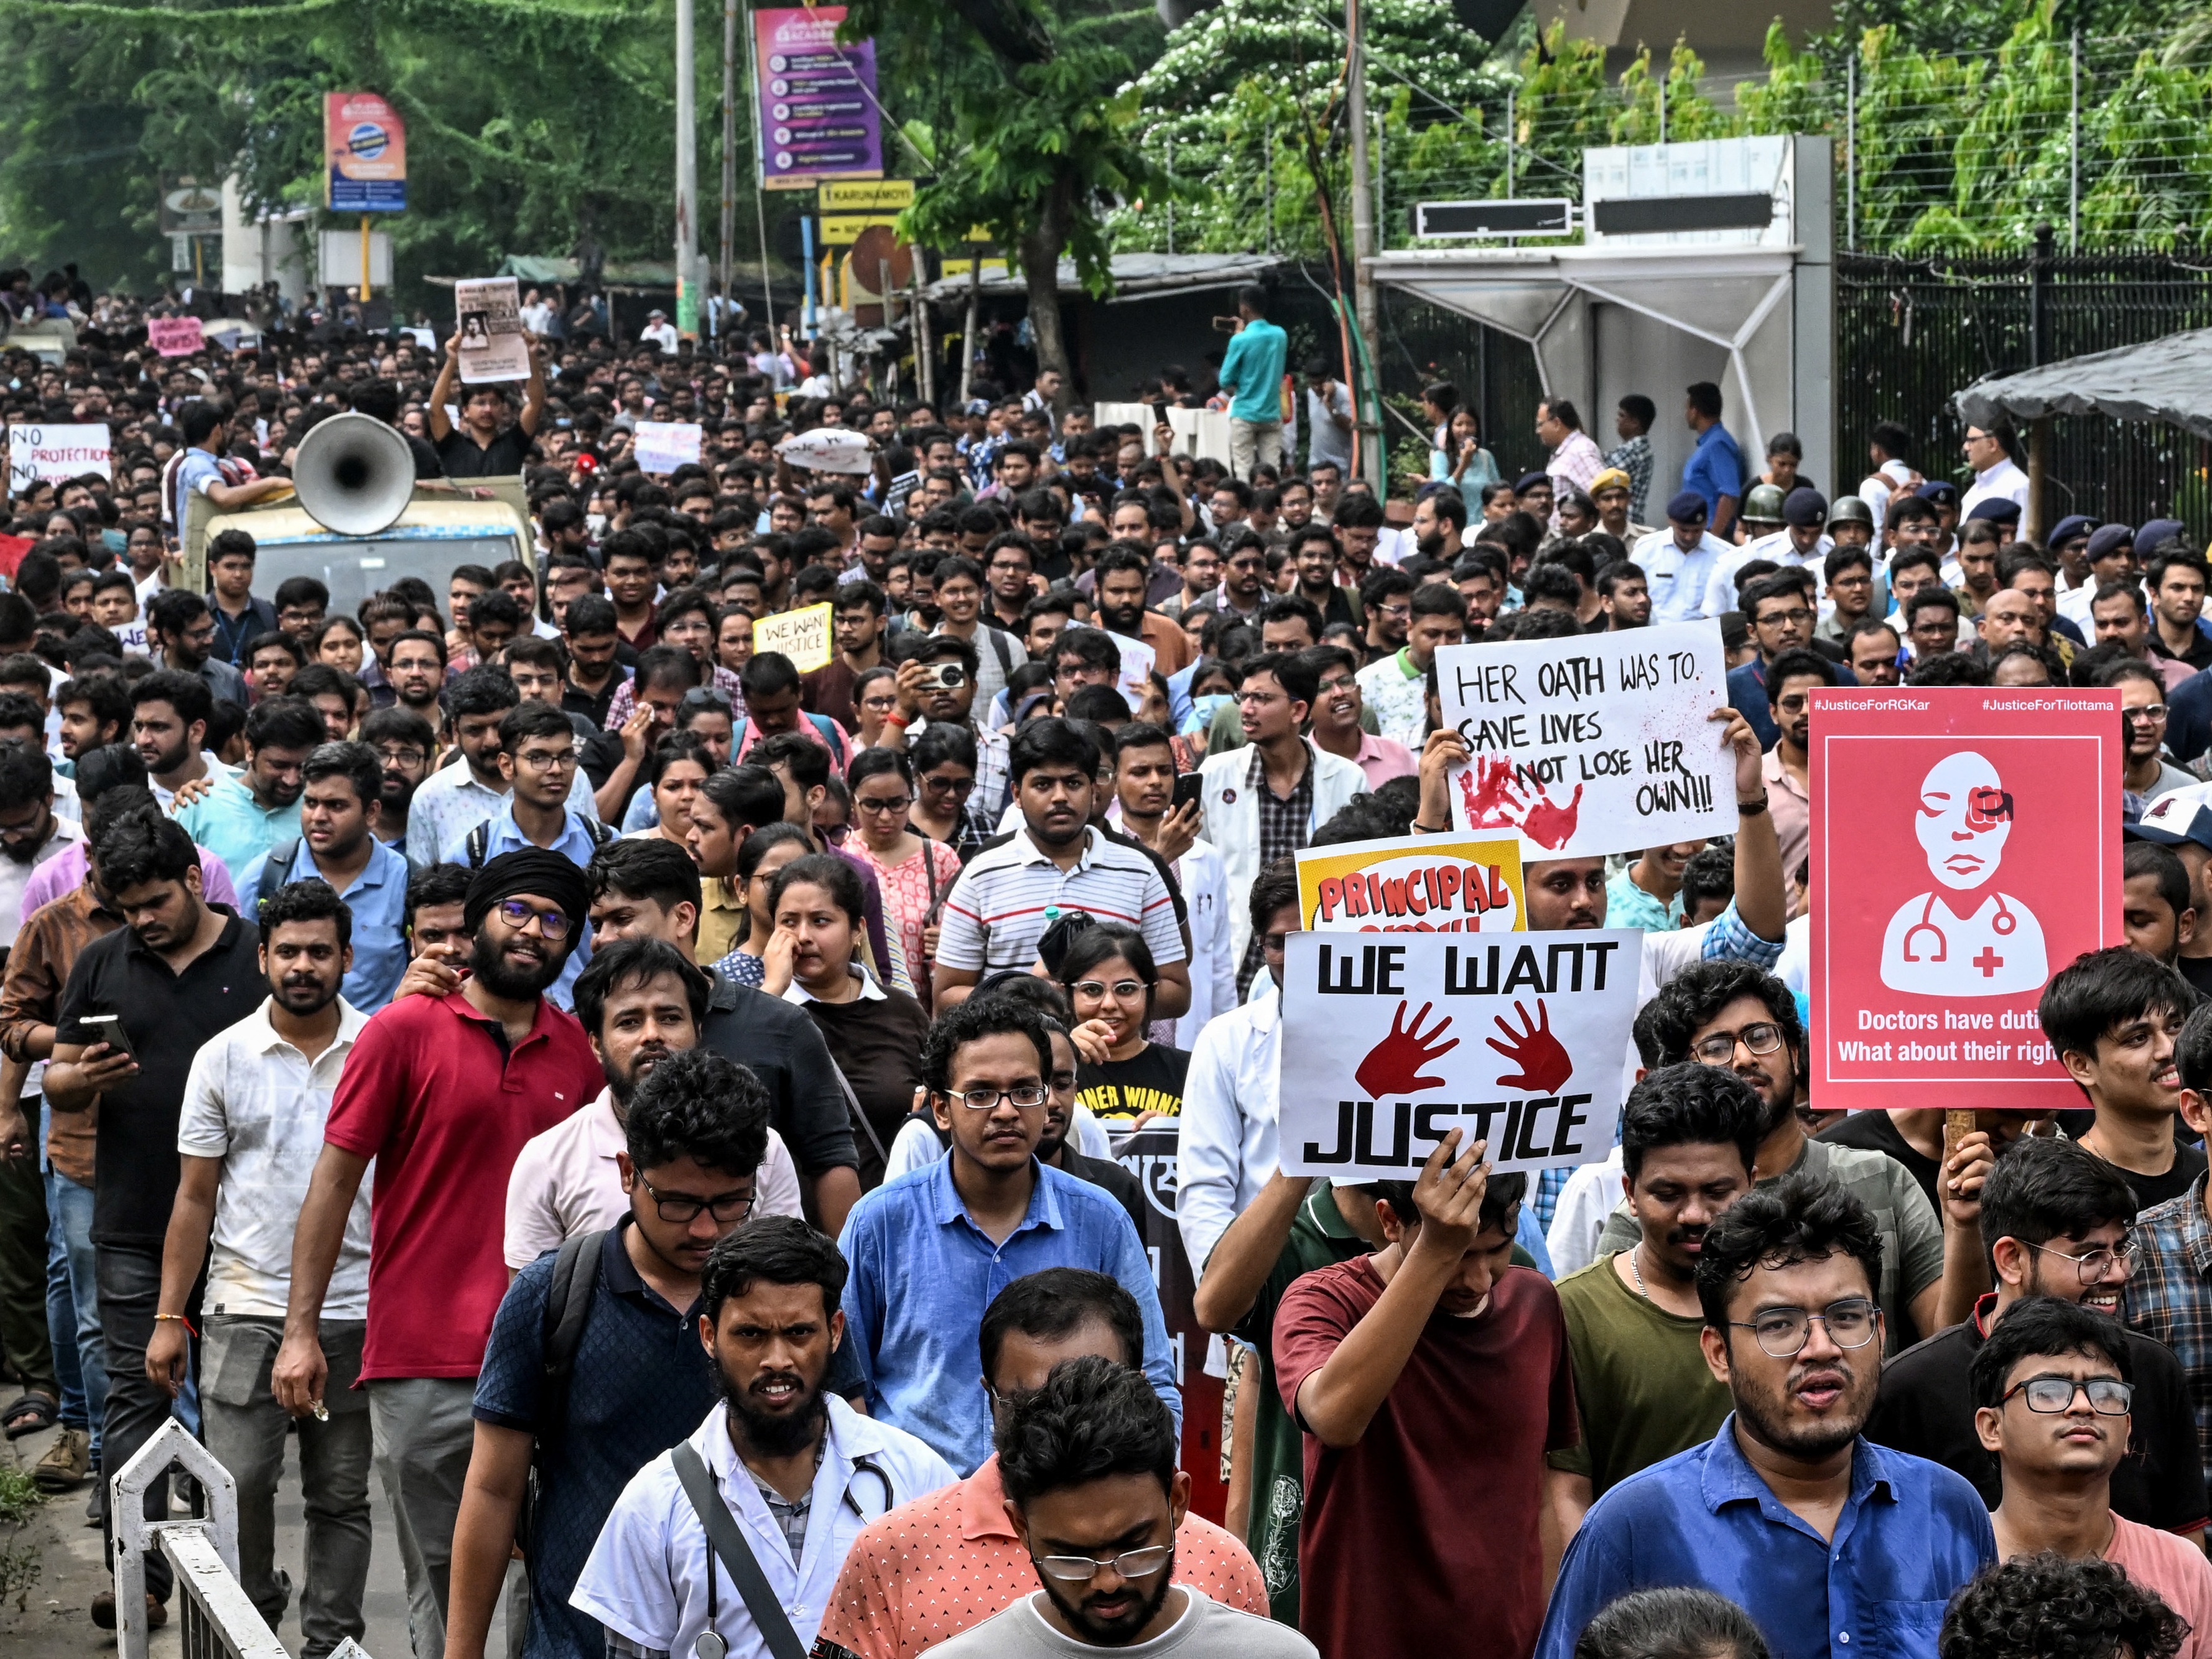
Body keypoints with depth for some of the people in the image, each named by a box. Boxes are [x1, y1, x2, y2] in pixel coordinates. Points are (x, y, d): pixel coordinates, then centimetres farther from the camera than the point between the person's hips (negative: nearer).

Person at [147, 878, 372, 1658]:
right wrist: (169, 1316, 2)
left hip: (354, 1309, 0)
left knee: (342, 1496, 6)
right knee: (236, 1484, -6)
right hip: (246, 1308, 0)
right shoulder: (223, 1059, 3)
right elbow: (196, 1197, 5)